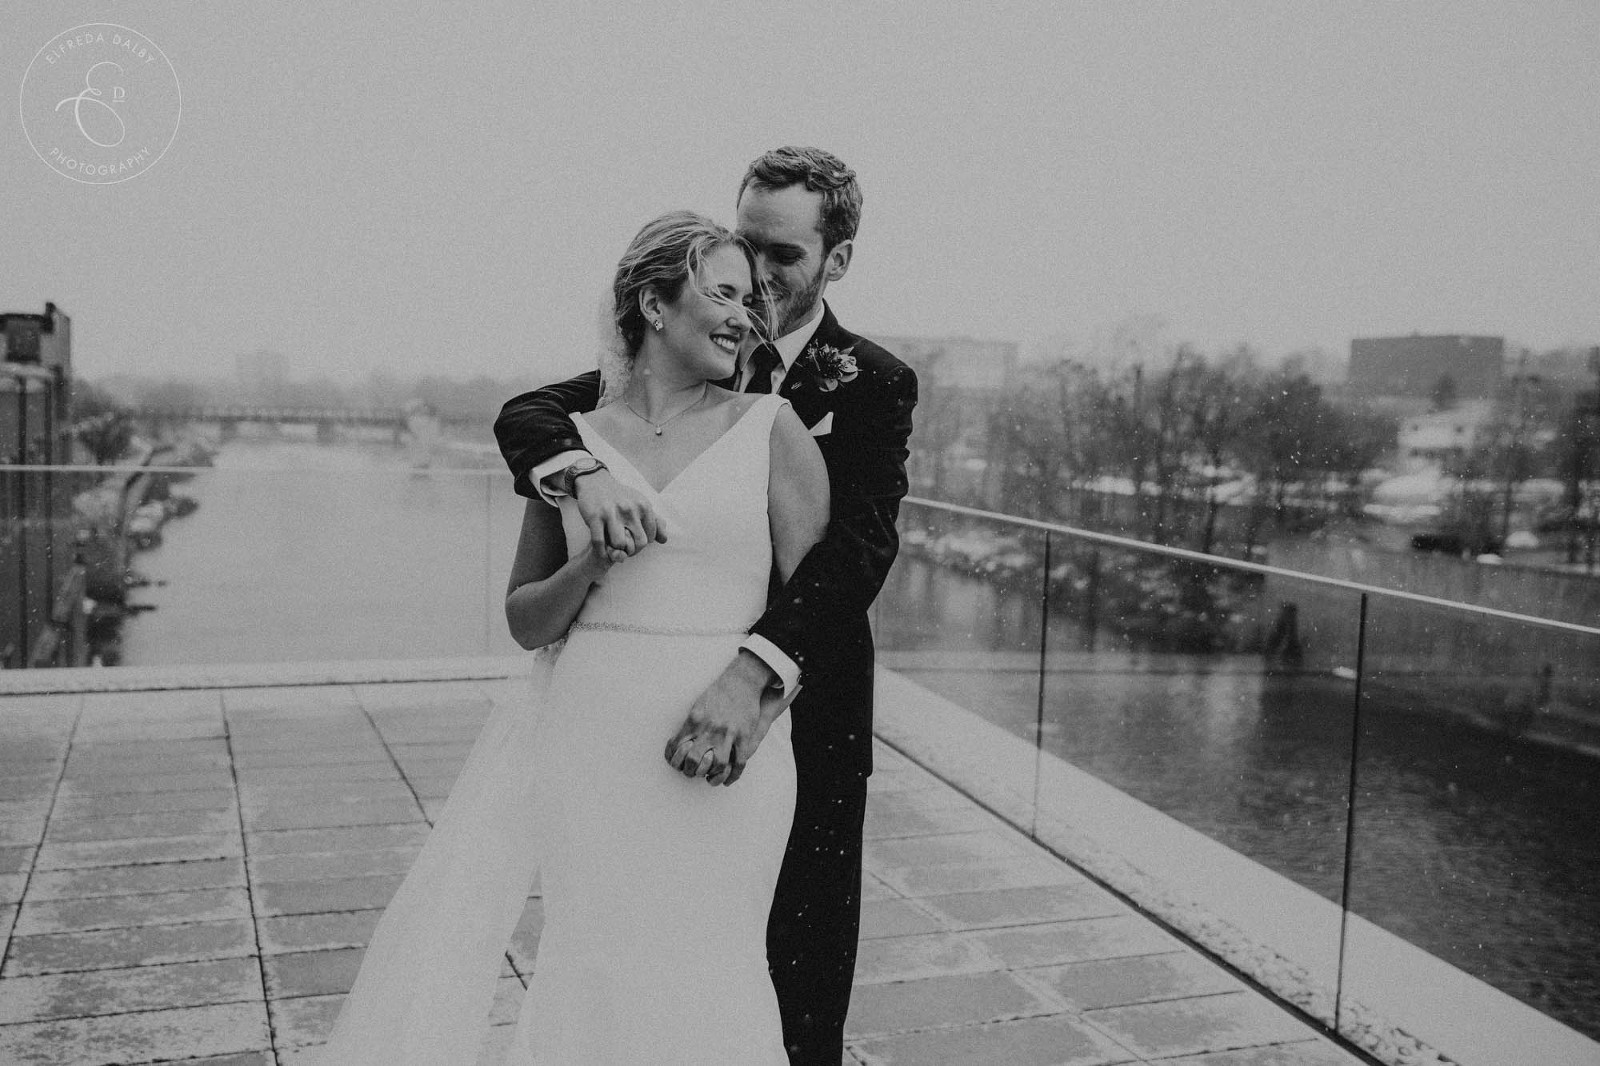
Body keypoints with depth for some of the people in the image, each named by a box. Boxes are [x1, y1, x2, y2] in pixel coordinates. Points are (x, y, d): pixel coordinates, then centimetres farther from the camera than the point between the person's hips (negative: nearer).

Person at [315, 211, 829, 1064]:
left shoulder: (772, 429, 1)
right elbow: (525, 623, 12)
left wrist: (748, 714, -11)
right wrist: (590, 566, -8)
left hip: (717, 755, -1)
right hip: (587, 741, 2)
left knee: (689, 985, 4)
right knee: (599, 978, 5)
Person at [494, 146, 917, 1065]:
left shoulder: (873, 385, -7)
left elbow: (861, 542, -23)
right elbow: (526, 414, -8)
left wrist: (753, 673, -40)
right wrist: (586, 472, -33)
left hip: (801, 721, -3)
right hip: (667, 705, 3)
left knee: (800, 993, 8)